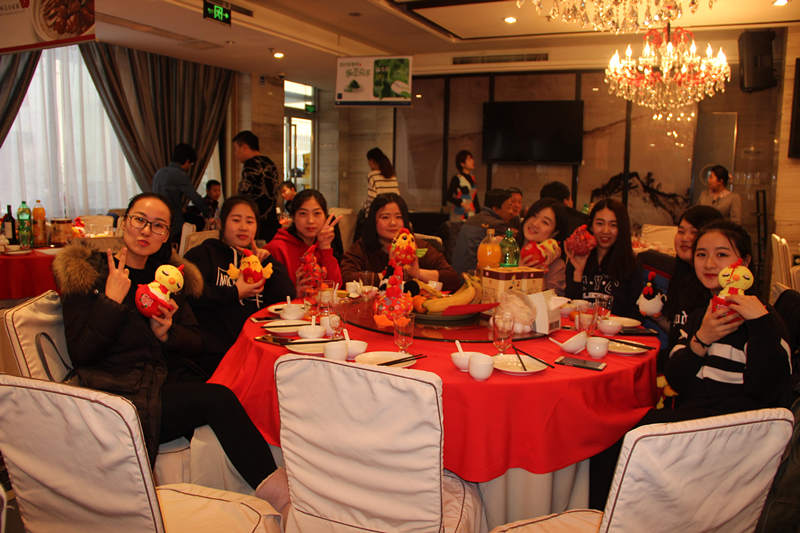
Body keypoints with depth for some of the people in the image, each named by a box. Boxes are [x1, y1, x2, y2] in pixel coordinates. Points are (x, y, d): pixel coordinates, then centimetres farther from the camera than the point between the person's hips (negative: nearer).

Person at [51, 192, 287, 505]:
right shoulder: (86, 274, 0)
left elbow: (196, 344, 12)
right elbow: (80, 353, -9)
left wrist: (167, 333, -8)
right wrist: (112, 301, -14)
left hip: (161, 386, 5)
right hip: (115, 400, -5)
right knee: (218, 398, -27)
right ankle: (270, 486, -22)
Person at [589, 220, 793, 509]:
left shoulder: (763, 317, -1)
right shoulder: (699, 314, 19)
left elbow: (762, 387, -16)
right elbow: (675, 381, 6)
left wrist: (761, 322, -22)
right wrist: (701, 339, -11)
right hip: (692, 413, 6)